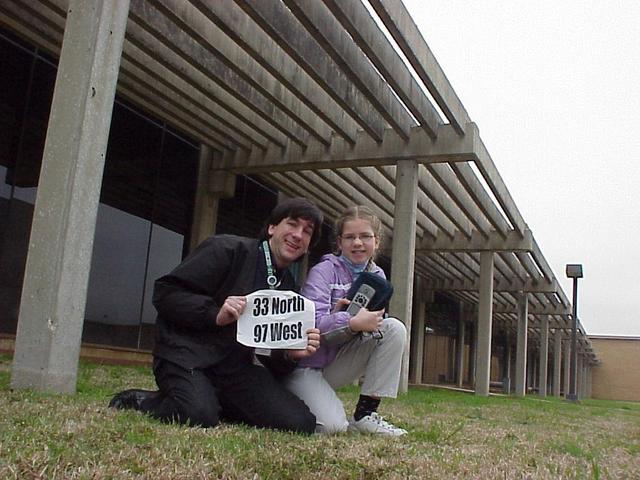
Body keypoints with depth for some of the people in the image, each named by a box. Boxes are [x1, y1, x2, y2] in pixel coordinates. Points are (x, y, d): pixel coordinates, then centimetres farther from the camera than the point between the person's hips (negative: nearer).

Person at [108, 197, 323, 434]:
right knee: (199, 416, -35)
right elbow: (165, 292, -10)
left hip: (235, 366, 5)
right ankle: (141, 400, -1)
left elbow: (274, 356, 13)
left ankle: (215, 404, 6)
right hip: (187, 353, -5)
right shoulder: (226, 249, -5)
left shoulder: (288, 288, 13)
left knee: (302, 423, -14)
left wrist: (291, 354, -11)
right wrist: (215, 314, -24)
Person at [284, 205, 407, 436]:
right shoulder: (324, 270, -12)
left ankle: (365, 415, -9)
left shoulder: (377, 276, 5)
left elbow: (374, 322, -3)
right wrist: (352, 322, -37)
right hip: (307, 363, -6)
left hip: (338, 363, 6)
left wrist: (341, 313, -22)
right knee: (332, 426, -28)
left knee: (395, 328, -14)